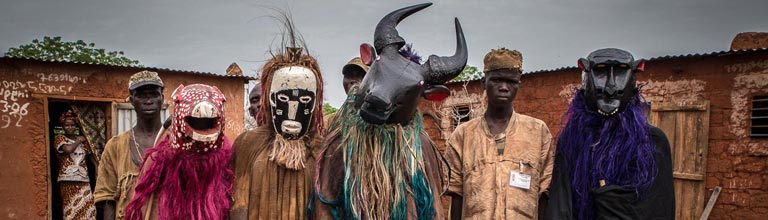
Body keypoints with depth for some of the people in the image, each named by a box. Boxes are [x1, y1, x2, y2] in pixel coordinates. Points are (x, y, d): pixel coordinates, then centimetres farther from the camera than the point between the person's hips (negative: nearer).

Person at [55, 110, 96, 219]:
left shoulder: (82, 139, 15)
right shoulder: (59, 138, 2)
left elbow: (89, 156, 18)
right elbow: (68, 149, -16)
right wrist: (79, 141, -2)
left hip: (83, 179, 4)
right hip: (68, 179, -4)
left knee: (87, 207, -4)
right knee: (71, 208, -3)